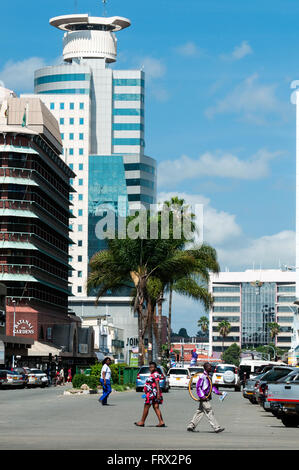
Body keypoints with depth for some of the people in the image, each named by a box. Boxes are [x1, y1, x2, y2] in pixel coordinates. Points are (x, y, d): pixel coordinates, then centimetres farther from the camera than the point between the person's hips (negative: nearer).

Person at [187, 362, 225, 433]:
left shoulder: (208, 376, 15)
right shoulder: (202, 376, -14)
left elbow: (211, 386, 25)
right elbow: (198, 387, -17)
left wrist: (217, 392, 14)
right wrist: (202, 396, -22)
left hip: (207, 397, 10)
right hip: (204, 398, -10)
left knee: (200, 412, 12)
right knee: (209, 412, -6)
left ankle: (191, 426, 17)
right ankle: (216, 428, -5)